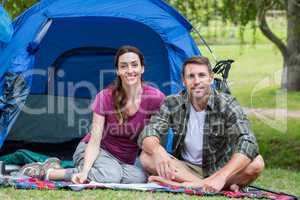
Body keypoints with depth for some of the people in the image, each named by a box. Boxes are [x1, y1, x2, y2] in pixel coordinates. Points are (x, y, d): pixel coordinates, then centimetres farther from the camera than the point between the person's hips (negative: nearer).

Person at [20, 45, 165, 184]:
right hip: (99, 151, -3)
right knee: (110, 175, -38)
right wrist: (84, 171, -32)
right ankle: (48, 171, -18)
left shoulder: (156, 98, -15)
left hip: (126, 161, 3)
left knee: (139, 177, -33)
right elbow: (95, 140, -18)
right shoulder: (105, 97, -16)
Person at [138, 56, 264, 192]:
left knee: (256, 163, -30)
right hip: (186, 167, 3)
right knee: (146, 157, -25)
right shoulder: (172, 104, -7)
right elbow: (148, 134, -17)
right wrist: (157, 150, -43)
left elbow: (247, 144, -28)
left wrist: (221, 177, -45)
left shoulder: (227, 105, -15)